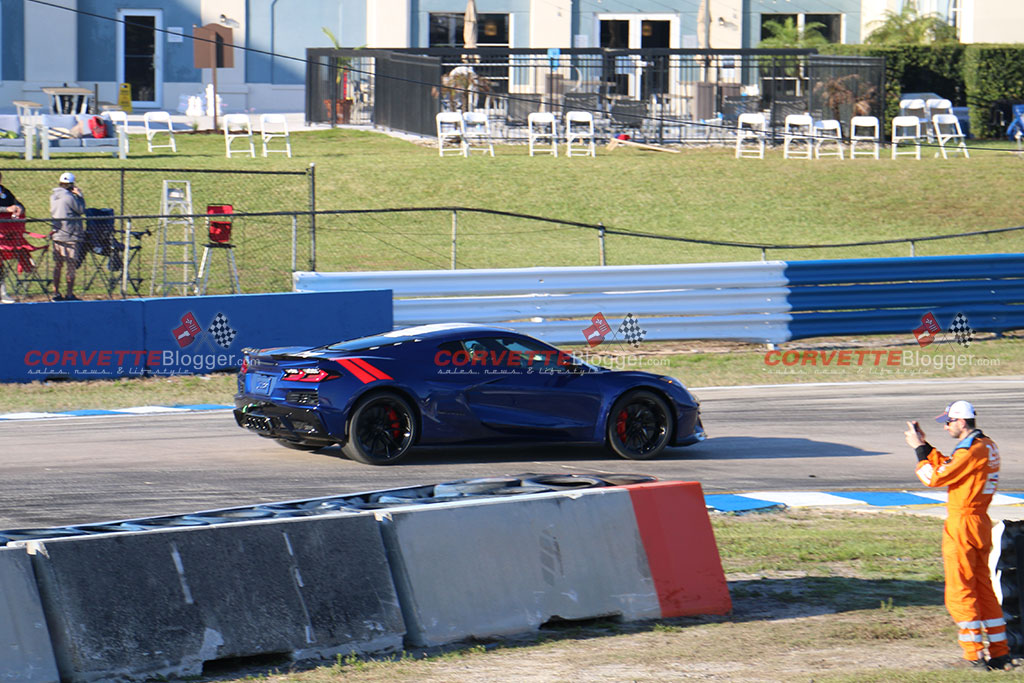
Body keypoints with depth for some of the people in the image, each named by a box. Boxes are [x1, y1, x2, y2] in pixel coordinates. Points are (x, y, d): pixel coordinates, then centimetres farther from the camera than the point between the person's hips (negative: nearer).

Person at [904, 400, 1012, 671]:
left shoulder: (970, 450, -19)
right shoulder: (987, 446, 12)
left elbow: (935, 478, -15)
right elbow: (948, 468, 20)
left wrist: (919, 449, -5)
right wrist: (925, 445, 17)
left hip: (962, 525, -10)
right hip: (981, 524, 10)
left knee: (960, 592, -3)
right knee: (983, 590, 13)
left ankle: (974, 656, -3)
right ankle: (1000, 653, 13)